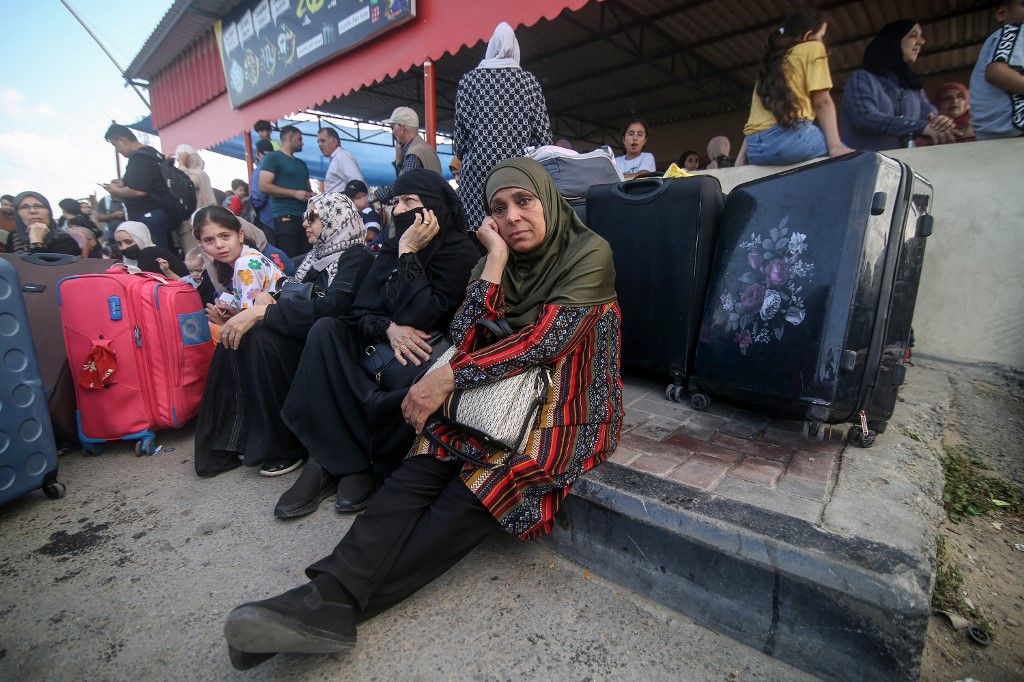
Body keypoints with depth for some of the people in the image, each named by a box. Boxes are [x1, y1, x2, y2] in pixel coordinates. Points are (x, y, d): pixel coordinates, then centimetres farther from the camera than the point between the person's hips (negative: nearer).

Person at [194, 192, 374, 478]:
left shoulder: (356, 258, -10)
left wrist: (261, 312, -27)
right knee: (235, 336, -14)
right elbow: (289, 292, 16)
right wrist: (265, 299, -8)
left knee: (258, 339, -27)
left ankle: (285, 447, -14)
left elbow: (331, 307, -25)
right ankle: (240, 438, -7)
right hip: (306, 334, 7)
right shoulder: (317, 255, 16)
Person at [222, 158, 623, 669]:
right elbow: (465, 339, -4)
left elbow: (549, 337, -18)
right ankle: (328, 594, -28)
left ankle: (336, 603, -26)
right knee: (423, 466, -24)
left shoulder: (589, 252, -4)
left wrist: (449, 376, -21)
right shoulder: (496, 261, 11)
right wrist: (496, 258, -8)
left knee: (482, 485, -29)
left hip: (572, 407, -4)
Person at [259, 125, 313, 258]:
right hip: (285, 217, -7)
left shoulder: (301, 163, 25)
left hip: (305, 217, 7)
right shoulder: (273, 157, 3)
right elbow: (264, 186, -8)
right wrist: (295, 193, -12)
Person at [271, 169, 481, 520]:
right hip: (383, 346, 6)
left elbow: (423, 317, -21)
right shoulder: (392, 248, 9)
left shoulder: (461, 252, -9)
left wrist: (408, 253, -16)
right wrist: (389, 328, -19)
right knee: (326, 329, -17)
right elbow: (359, 311, 2)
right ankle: (338, 461, -19)